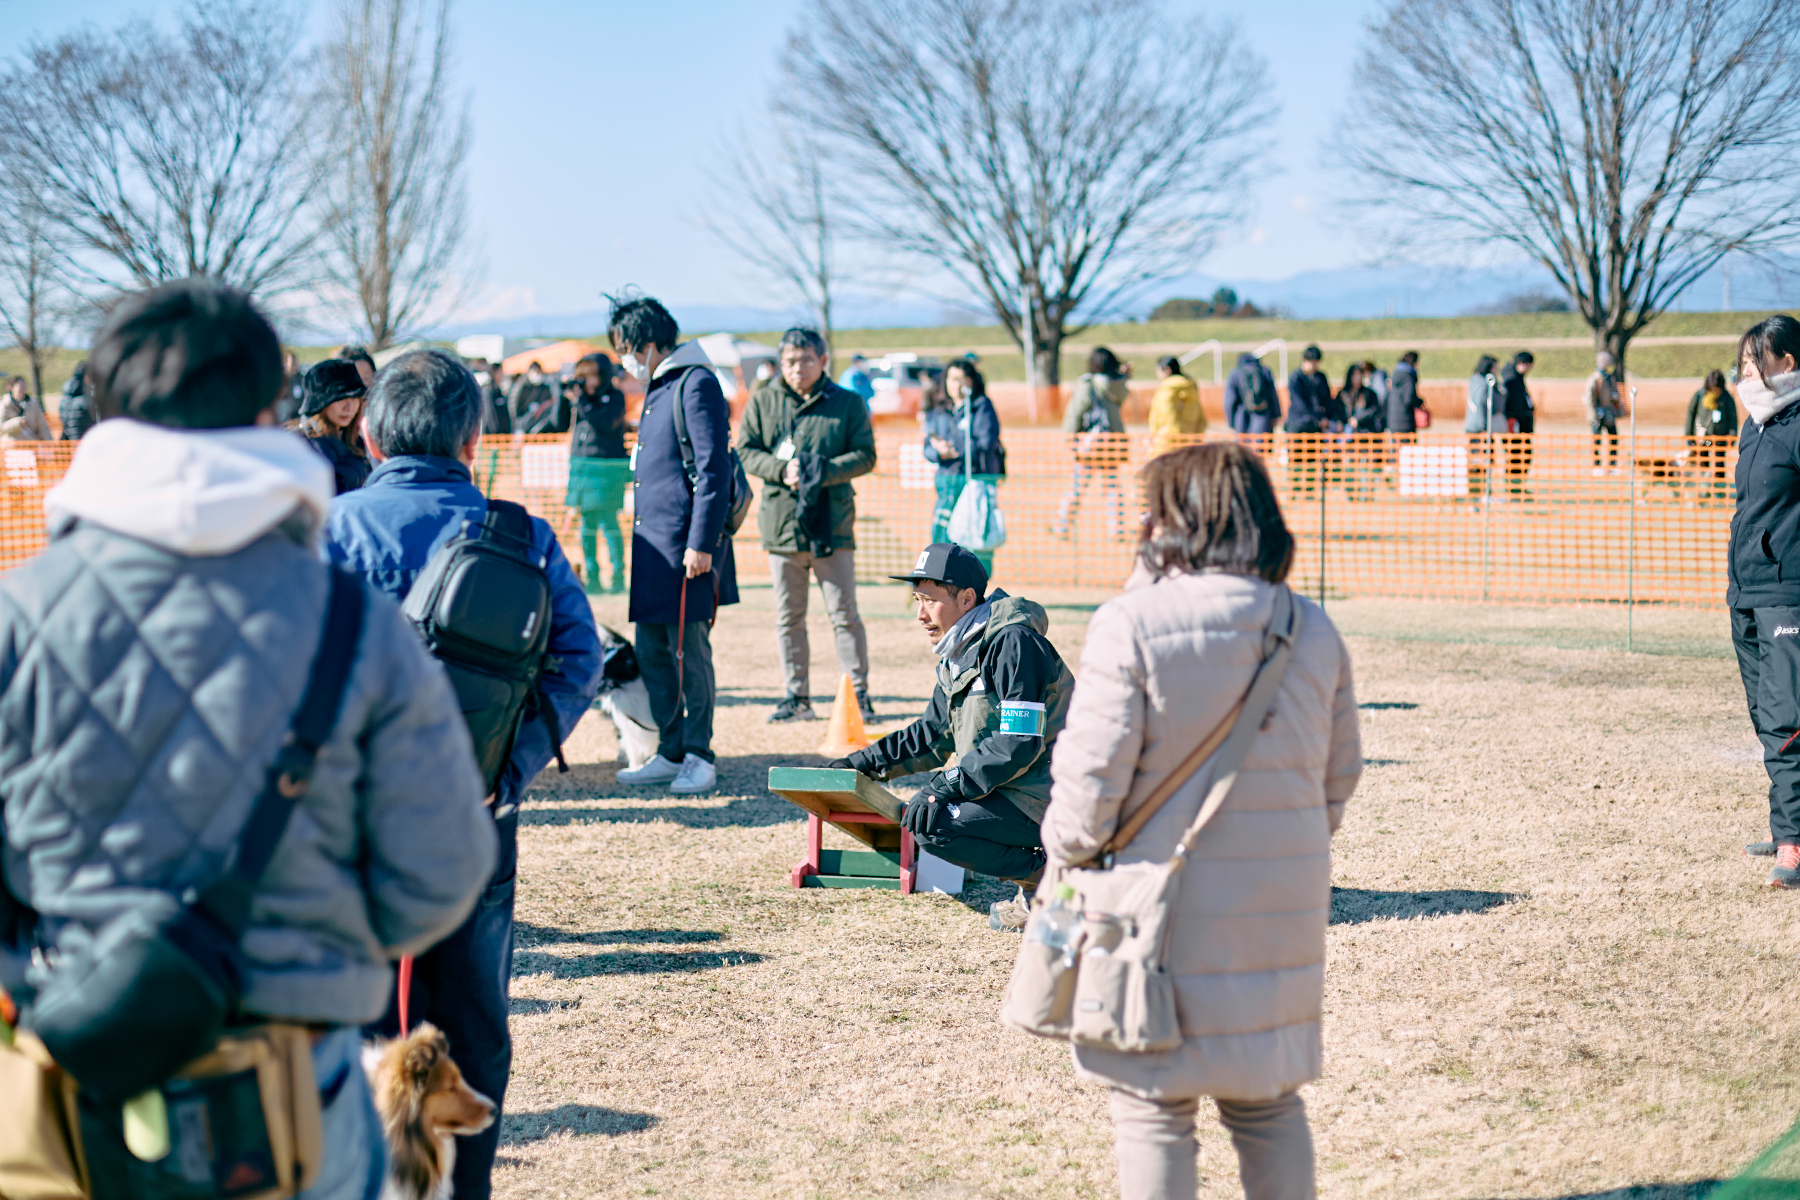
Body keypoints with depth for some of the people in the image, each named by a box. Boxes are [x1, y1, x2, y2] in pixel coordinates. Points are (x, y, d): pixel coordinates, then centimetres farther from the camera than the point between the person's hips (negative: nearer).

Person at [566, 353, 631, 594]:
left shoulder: (615, 397, -3)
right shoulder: (584, 396, 13)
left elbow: (605, 423, -18)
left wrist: (582, 401, -18)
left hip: (607, 468, -6)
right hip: (582, 464, 6)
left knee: (608, 522, -8)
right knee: (587, 524, 7)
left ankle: (618, 576, -3)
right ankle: (591, 578, 11)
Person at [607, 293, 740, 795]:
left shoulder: (696, 383, -12)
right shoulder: (657, 388, 17)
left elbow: (714, 468, -17)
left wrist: (700, 542, -20)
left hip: (685, 545, -10)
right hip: (653, 544, 10)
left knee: (688, 651, -3)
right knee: (651, 651, 11)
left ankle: (699, 757, 5)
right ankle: (670, 753, 19)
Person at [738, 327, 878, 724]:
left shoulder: (849, 403, 4)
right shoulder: (762, 402, 8)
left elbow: (865, 455, 0)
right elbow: (745, 450, 5)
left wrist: (824, 471, -17)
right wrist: (781, 469, -13)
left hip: (832, 524, -2)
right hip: (781, 523, 2)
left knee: (844, 614, -1)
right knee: (788, 617, 7)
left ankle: (858, 694, 6)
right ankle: (796, 696, 15)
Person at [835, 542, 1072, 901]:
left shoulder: (1013, 643, -18)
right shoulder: (961, 650, 13)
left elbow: (1020, 743, -24)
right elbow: (935, 734, 22)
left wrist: (948, 784, -23)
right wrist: (868, 762, 15)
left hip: (1043, 799, -10)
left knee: (931, 825, -19)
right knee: (919, 810, 18)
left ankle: (1048, 873, -9)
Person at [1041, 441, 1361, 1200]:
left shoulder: (1131, 625, -13)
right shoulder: (1313, 631, 4)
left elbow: (1091, 776, -12)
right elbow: (1339, 775, 11)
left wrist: (1062, 861, 5)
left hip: (1163, 904, -5)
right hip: (1280, 909, 5)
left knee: (1154, 1109, 5)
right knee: (1268, 1105, 16)